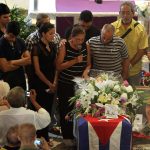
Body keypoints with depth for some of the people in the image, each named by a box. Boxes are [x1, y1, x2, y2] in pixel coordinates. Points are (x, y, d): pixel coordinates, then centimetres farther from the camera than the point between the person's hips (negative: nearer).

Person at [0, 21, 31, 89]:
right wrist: (22, 61, -7)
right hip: (7, 82, -5)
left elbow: (29, 60, -2)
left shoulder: (20, 42, 4)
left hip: (21, 80, 5)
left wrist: (11, 62, -12)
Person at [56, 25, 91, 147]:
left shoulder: (85, 46, 1)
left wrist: (86, 71, -13)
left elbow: (88, 64, 9)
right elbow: (59, 66, -13)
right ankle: (67, 136, 17)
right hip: (65, 85, -2)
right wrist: (75, 61, -22)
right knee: (66, 110, 4)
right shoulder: (65, 47, -9)